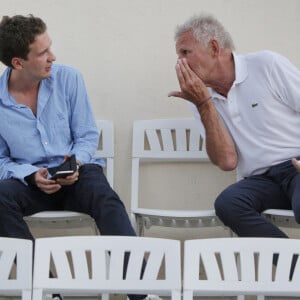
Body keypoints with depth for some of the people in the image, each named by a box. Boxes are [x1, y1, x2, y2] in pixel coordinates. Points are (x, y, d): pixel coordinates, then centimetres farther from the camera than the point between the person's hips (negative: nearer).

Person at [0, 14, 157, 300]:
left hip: (77, 172, 0)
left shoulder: (68, 78, -4)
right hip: (30, 180, 0)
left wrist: (76, 162, -18)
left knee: (107, 200, -33)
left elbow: (87, 136, 3)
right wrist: (32, 176, -18)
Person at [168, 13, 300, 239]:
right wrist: (203, 104, -7)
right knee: (226, 203, -29)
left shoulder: (267, 65, -1)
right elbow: (227, 161, -2)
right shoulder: (202, 96, 8)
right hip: (260, 180, 4)